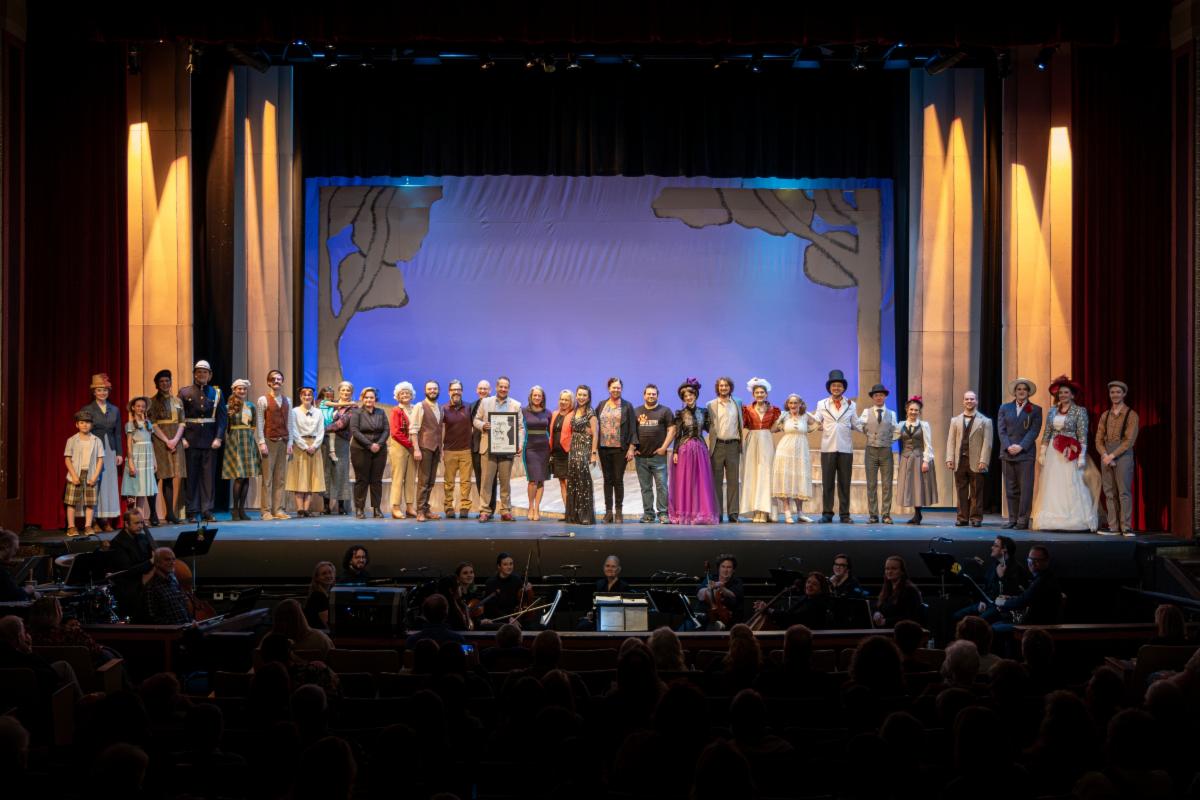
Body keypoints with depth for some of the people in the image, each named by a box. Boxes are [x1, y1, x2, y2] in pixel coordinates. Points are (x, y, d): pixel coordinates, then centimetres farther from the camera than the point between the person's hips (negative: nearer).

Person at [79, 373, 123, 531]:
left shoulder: (114, 410, 12)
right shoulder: (87, 410, 1)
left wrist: (119, 453, 7)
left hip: (110, 451, 4)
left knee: (109, 484, 2)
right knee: (94, 484, -6)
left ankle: (107, 521, 5)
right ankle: (95, 520, -4)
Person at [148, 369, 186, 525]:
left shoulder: (177, 401, 15)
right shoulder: (153, 402, 3)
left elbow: (182, 423, 10)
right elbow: (153, 425, -4)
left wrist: (175, 440, -6)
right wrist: (167, 441, -12)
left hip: (176, 441, 4)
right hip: (160, 441, -4)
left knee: (176, 477, -1)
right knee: (164, 477, -9)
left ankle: (171, 513, 3)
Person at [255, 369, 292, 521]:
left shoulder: (287, 401, 13)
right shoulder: (263, 400, 1)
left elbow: (290, 423, 12)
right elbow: (259, 423, -3)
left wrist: (290, 443, 6)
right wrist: (262, 443, -10)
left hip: (283, 441, 4)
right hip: (269, 441, -4)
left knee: (281, 478, 4)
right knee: (267, 478, -4)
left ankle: (278, 509, 6)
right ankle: (266, 511, -2)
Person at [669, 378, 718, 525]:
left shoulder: (703, 412, 8)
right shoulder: (680, 414, 1)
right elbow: (677, 434, 0)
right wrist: (675, 452, -7)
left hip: (700, 449, 2)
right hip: (684, 449, -2)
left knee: (701, 482, 1)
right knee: (684, 481, -1)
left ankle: (700, 513, 5)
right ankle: (684, 514, 4)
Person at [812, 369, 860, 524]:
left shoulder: (851, 404, 11)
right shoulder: (822, 404, 10)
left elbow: (856, 424, 11)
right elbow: (816, 421, 4)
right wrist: (818, 426, -9)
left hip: (845, 448, 0)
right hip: (828, 447, 0)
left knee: (844, 482, 2)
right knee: (827, 482, 0)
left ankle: (844, 514, 7)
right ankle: (827, 513, 5)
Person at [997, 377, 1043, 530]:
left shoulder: (1035, 410, 6)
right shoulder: (1005, 408, 13)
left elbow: (1034, 431, -3)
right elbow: (1001, 429, 5)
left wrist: (1021, 446, -14)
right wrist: (1008, 446, -10)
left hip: (1026, 454, -3)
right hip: (1007, 453, 3)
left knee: (1025, 488, -5)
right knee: (1010, 488, 4)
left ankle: (1023, 520, -3)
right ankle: (1012, 519, 8)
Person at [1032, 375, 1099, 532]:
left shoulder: (1080, 411, -2)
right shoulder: (1052, 411, 11)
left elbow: (1083, 436, -7)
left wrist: (1082, 456, -13)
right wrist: (1042, 453, 7)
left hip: (1070, 454, -4)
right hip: (1053, 453, 4)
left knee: (1071, 488, -6)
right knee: (1052, 488, 2)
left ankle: (1073, 521, -2)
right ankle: (1052, 521, 5)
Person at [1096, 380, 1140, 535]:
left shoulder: (1131, 415, -1)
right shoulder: (1105, 415, 14)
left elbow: (1130, 440, -8)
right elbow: (1098, 439, 10)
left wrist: (1113, 455, -13)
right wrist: (1105, 455, -7)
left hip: (1123, 454, -5)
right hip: (1106, 455, 5)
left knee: (1124, 492, -8)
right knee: (1109, 492, 4)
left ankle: (1126, 527, -8)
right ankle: (1113, 526, 7)